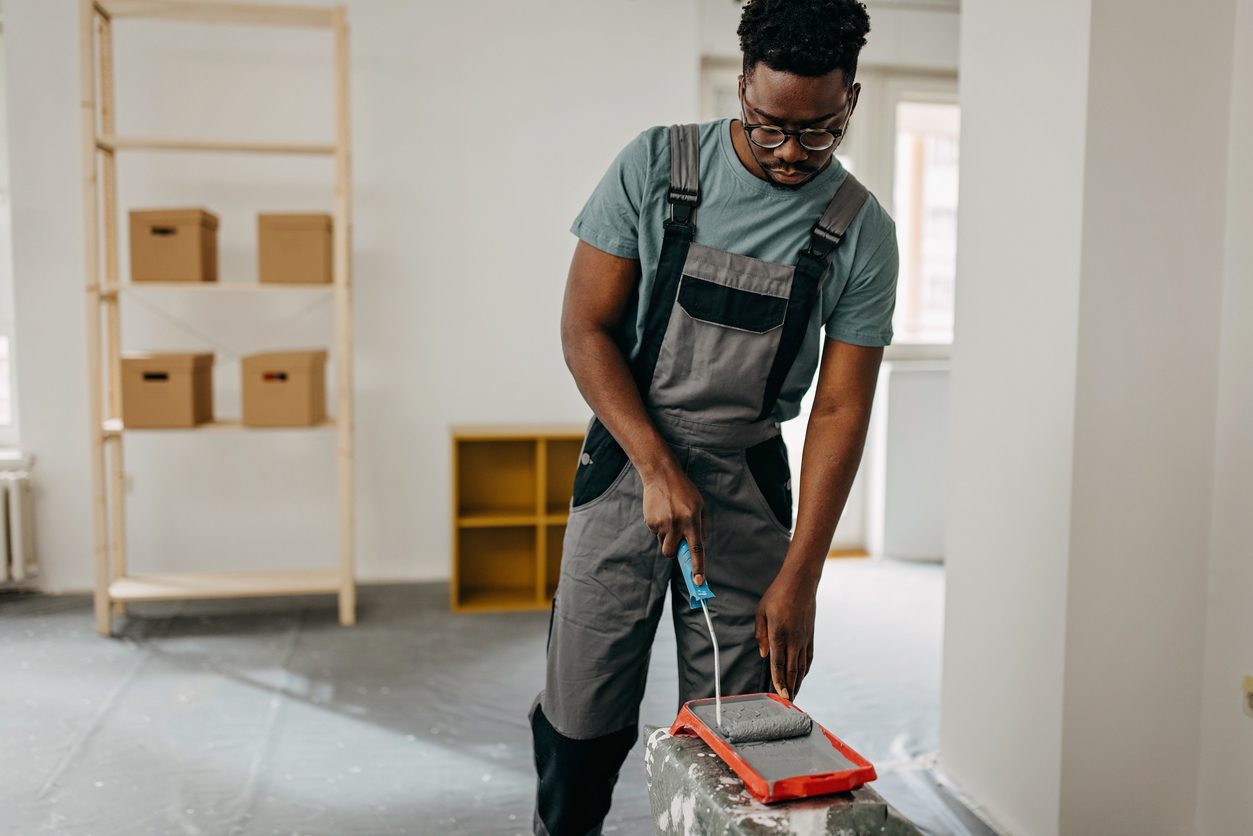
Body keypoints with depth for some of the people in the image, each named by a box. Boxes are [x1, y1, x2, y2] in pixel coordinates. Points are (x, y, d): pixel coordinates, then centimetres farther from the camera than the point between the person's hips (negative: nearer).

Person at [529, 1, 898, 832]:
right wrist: (660, 469, -16)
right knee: (581, 723, 4)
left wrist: (798, 581, -10)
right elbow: (585, 329, -6)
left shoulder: (863, 233, -4)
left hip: (749, 484, 1)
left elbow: (841, 410, -5)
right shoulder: (655, 166, -6)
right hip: (627, 466, 0)